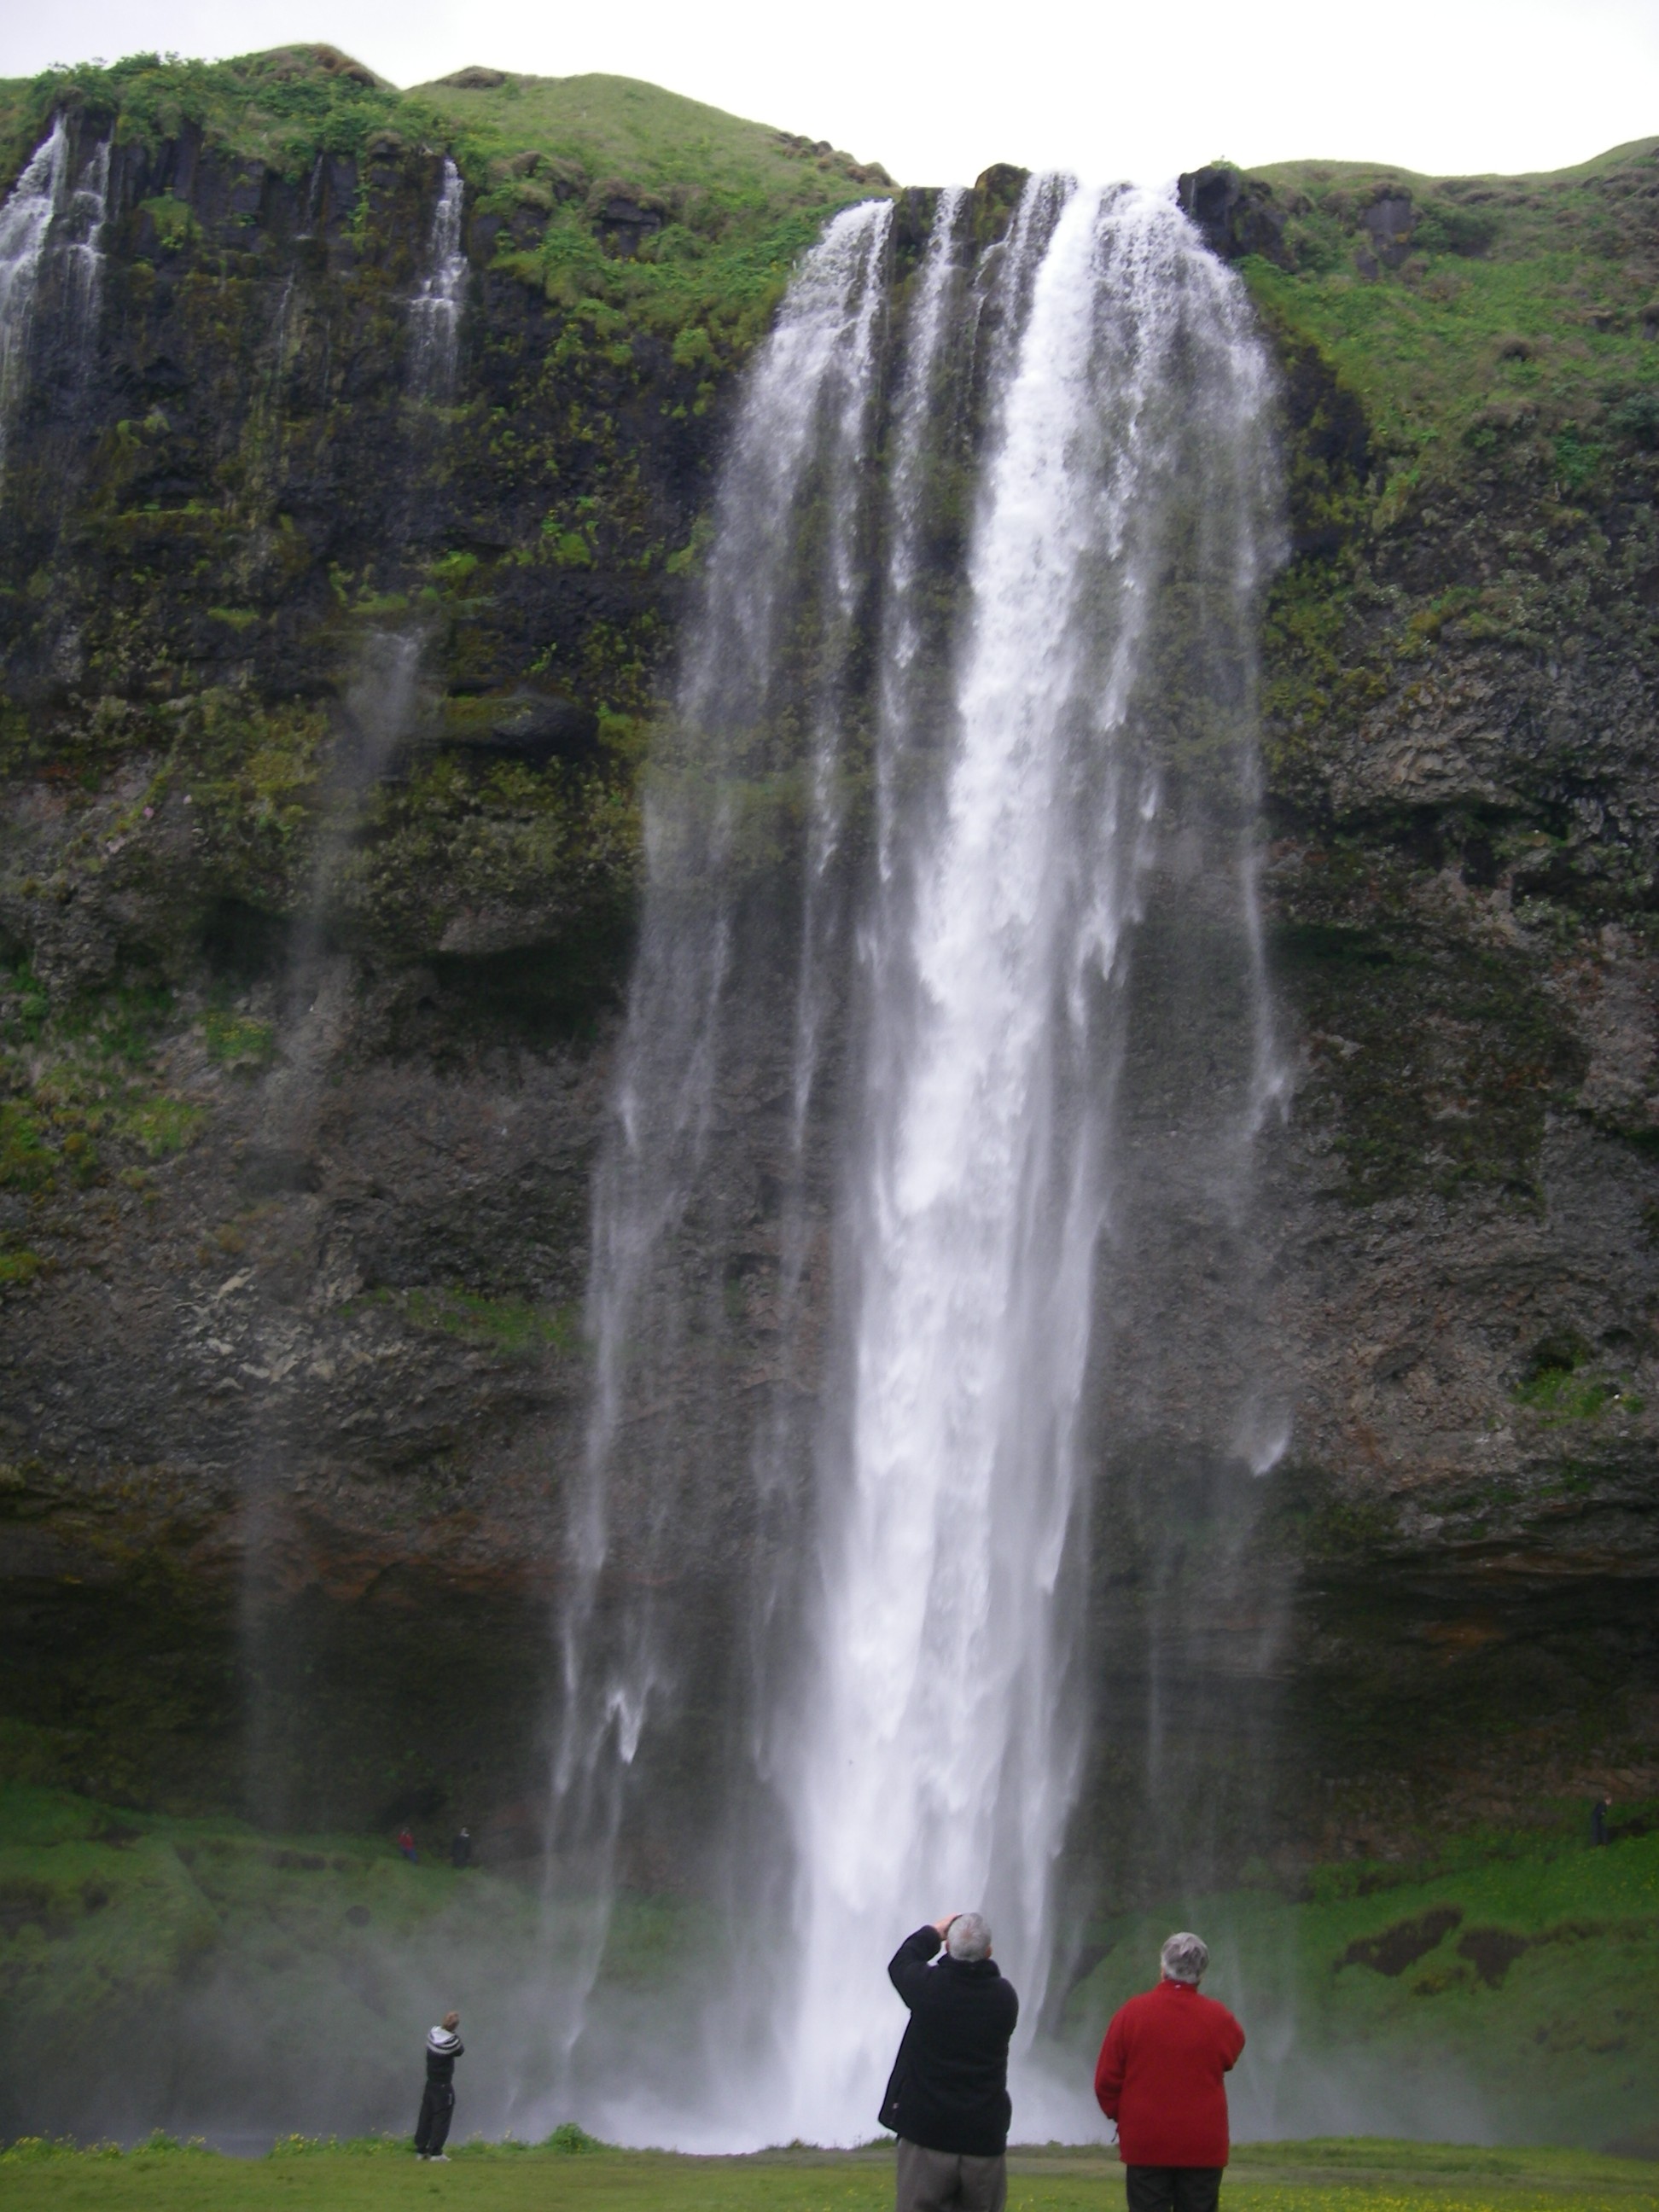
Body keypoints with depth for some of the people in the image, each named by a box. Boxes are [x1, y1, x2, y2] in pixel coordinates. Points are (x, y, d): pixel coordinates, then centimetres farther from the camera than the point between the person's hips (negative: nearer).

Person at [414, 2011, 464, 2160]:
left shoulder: (432, 2033, -6)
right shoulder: (451, 2041, -22)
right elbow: (460, 2050, -3)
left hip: (430, 2083, 6)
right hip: (444, 2086, -6)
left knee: (426, 2117, 14)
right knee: (442, 2118, 0)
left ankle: (421, 2149, 18)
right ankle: (435, 2152, -2)